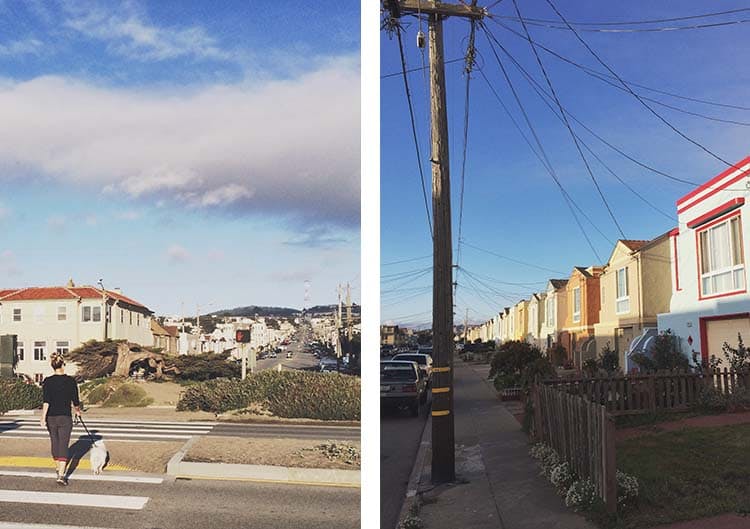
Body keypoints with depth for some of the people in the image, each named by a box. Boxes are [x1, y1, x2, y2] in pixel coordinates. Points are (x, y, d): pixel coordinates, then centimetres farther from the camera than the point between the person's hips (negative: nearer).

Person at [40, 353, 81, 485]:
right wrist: (78, 410, 19)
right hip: (65, 417, -2)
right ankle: (61, 475, -14)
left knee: (55, 443, 20)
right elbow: (75, 401, 0)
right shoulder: (71, 381, -5)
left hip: (51, 417, 3)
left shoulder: (47, 381, -3)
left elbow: (46, 401, -13)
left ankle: (58, 467, 40)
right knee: (63, 445, -3)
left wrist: (43, 417, -13)